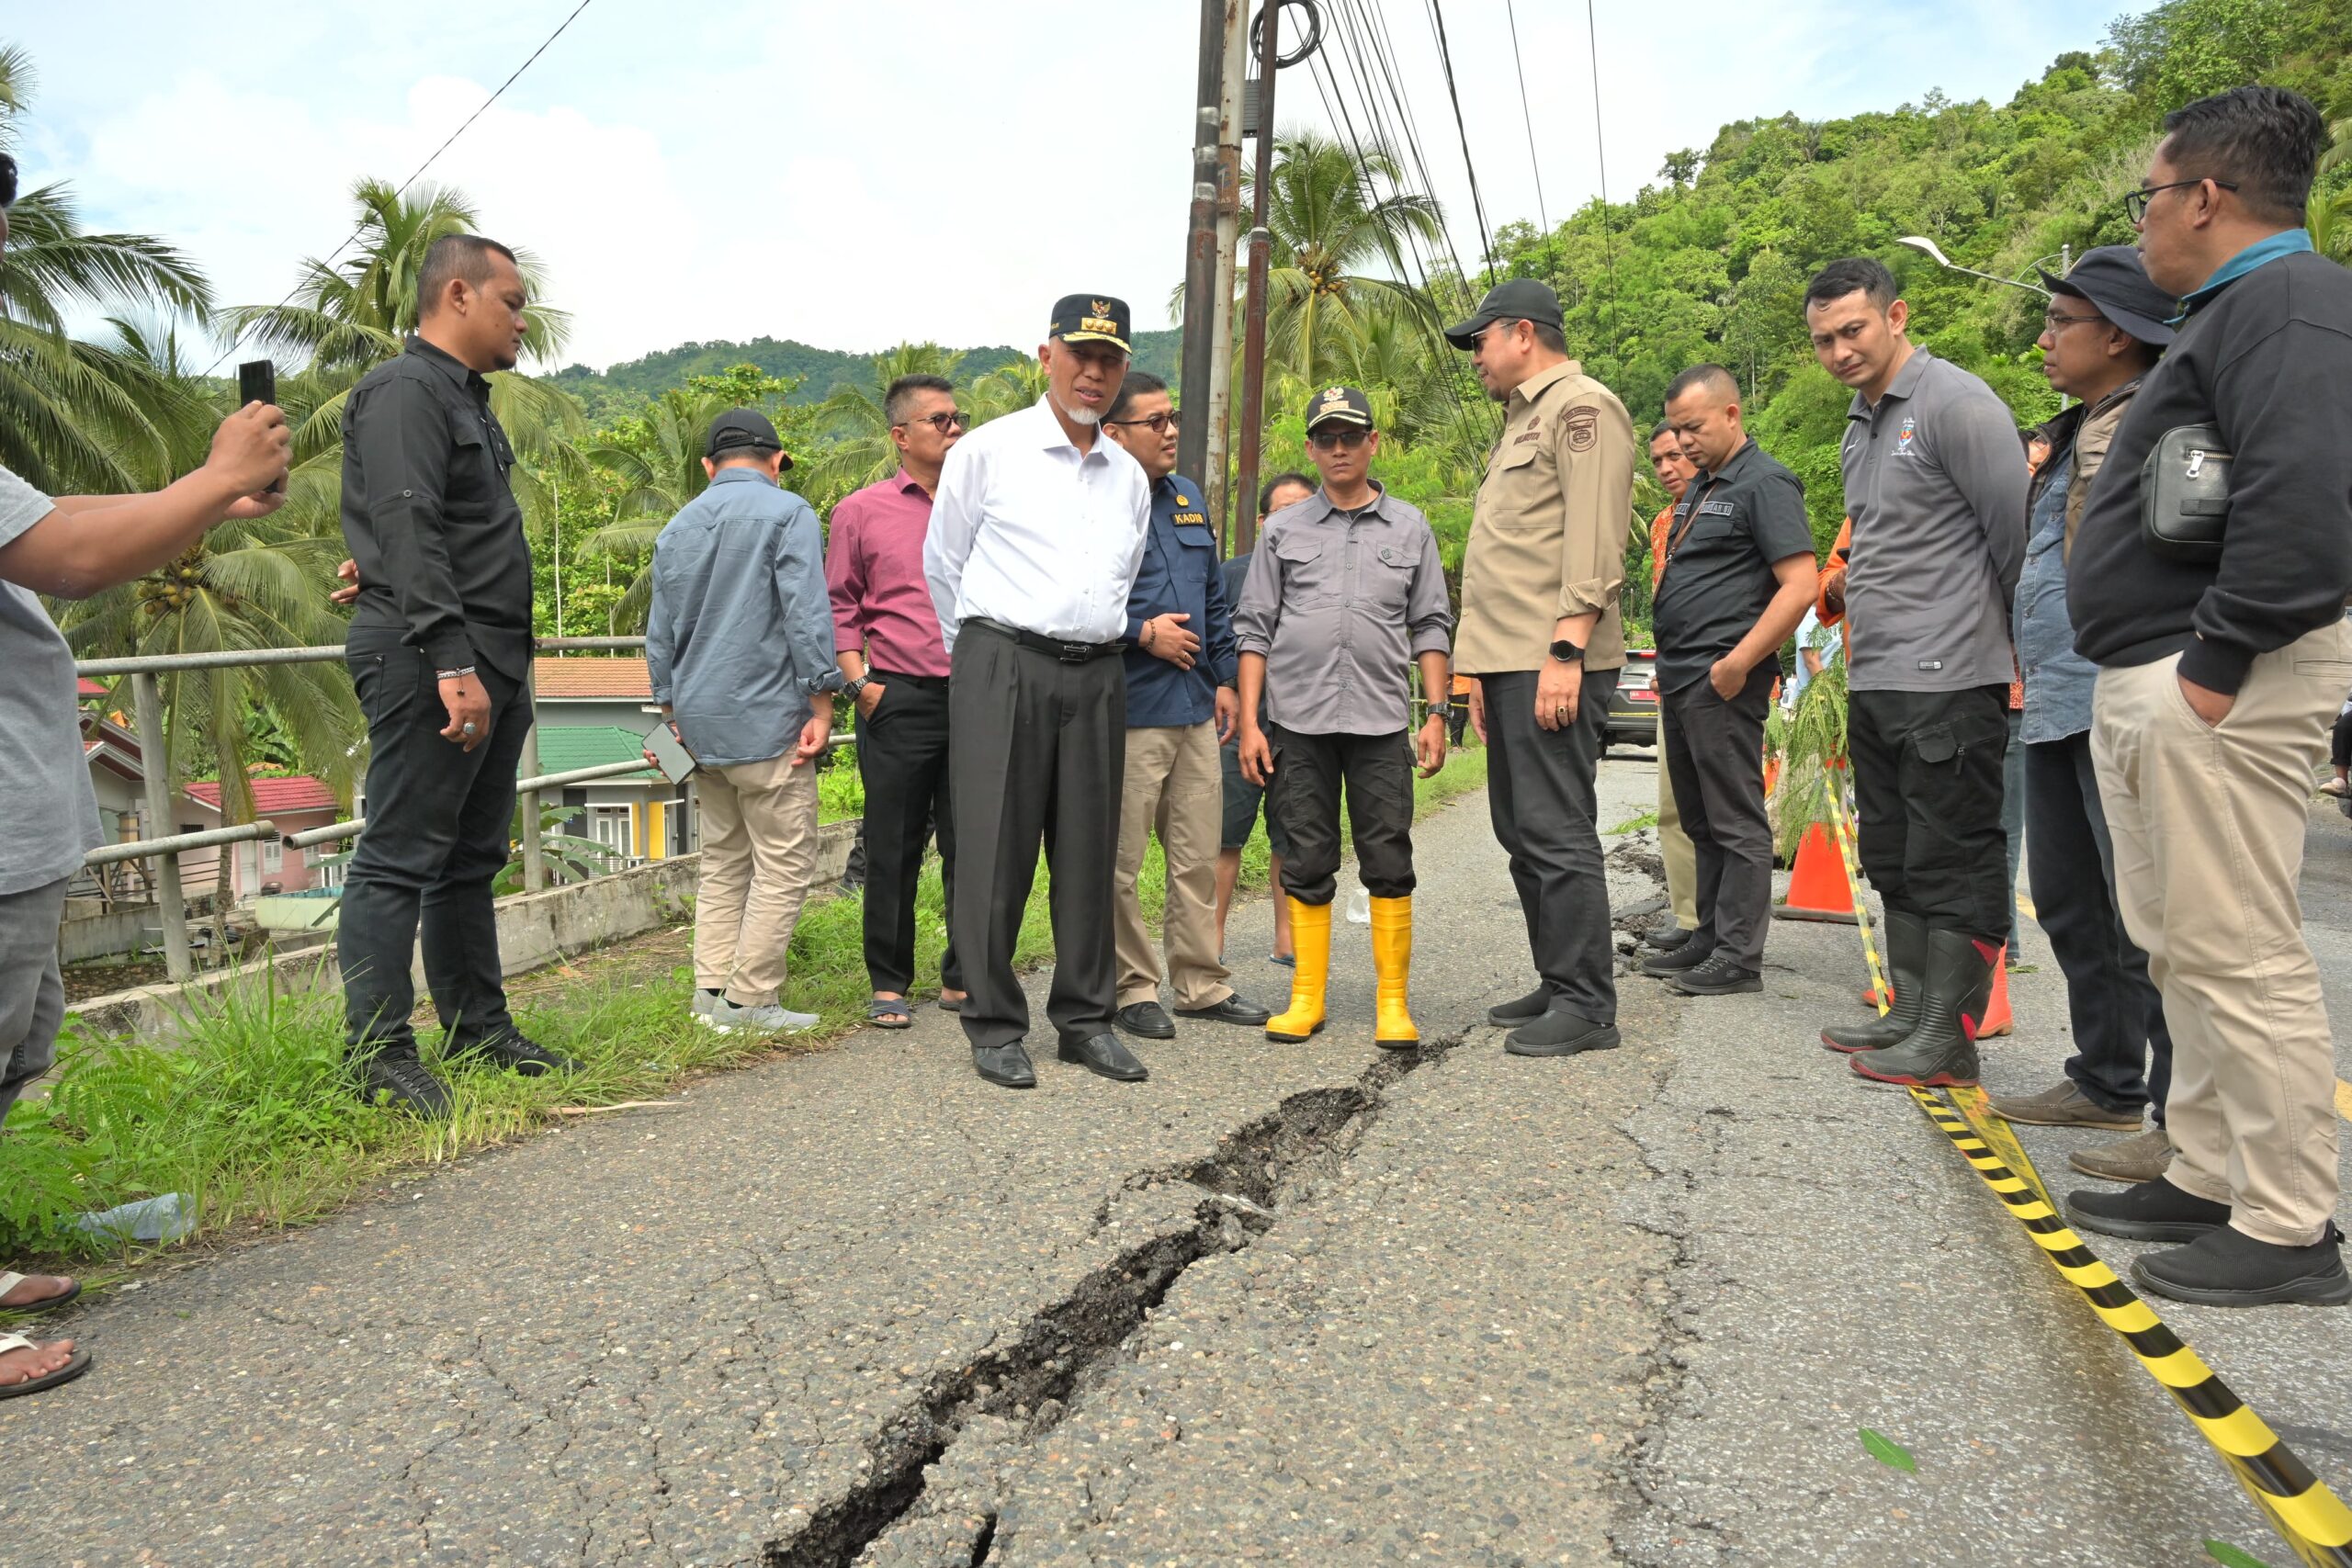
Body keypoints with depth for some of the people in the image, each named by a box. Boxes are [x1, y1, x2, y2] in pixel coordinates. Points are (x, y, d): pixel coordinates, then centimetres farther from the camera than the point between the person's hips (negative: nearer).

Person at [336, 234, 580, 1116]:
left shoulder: (467, 398, 23)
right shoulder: (405, 390, -8)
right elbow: (408, 532, -20)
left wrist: (506, 669, 15)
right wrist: (451, 661, -27)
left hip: (490, 663, 10)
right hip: (429, 663, -10)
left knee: (470, 858, 13)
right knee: (400, 859, -6)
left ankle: (479, 1029, 21)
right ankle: (380, 1057, 0)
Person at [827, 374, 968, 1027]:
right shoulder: (861, 510, 6)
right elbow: (840, 604, 7)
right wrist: (859, 682, -4)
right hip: (898, 700, -2)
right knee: (894, 849, 4)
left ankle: (962, 978, 20)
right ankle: (889, 983, 17)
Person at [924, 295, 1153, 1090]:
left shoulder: (1130, 477, 16)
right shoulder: (987, 451, 2)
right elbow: (941, 564, 9)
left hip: (1096, 675, 5)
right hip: (1002, 669, -4)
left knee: (1089, 853, 6)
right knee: (996, 852, -3)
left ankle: (1086, 1019, 17)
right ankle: (994, 1027, 7)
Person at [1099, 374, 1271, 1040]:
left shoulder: (1188, 499, 18)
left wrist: (1224, 678, 18)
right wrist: (1143, 633, -14)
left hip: (1194, 709, 7)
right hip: (1127, 713, -7)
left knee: (1199, 858, 12)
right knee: (1121, 865, 0)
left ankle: (1203, 984, 23)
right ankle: (1135, 989, 14)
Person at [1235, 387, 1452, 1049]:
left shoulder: (1409, 527, 12)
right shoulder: (1284, 530, 11)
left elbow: (1430, 627, 12)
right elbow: (1254, 629, 9)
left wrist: (1436, 713, 2)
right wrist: (1248, 722, 1)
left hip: (1380, 720, 0)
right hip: (1297, 721, 0)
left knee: (1389, 863, -2)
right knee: (1307, 864, 5)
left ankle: (1392, 1000, 8)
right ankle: (1307, 997, 14)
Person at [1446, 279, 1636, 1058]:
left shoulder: (1581, 407, -5)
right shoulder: (1522, 422, 26)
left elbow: (1594, 544, -16)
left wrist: (1566, 649, -23)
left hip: (1554, 665, -10)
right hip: (1511, 663, 10)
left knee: (1556, 833, -9)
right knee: (1522, 833, 13)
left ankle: (1585, 1006, -1)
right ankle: (1557, 985, 22)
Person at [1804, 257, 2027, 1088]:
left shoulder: (1956, 404, -10)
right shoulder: (1861, 425, 18)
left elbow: (2018, 535, -11)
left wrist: (2012, 643, -4)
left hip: (1948, 680, -9)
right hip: (1874, 678, 9)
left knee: (1951, 864, -3)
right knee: (1895, 860, 15)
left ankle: (1948, 1042, 4)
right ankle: (1911, 1014, 25)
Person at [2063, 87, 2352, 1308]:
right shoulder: (2228, 313, 22)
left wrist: (2215, 664, -22)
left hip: (2211, 688, -11)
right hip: (2148, 684, 11)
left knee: (2239, 955, -6)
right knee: (2182, 948, 15)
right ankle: (2207, 1180, 27)